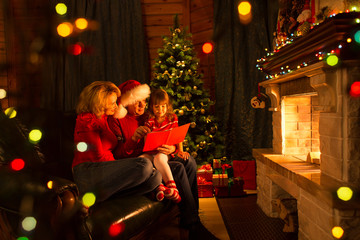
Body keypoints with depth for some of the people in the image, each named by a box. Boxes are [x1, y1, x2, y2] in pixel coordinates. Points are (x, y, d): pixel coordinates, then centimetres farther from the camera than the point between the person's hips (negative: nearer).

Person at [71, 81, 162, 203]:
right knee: (144, 165, -30)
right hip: (88, 173, -9)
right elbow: (98, 156, -10)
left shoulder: (105, 118, 24)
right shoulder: (86, 120, -4)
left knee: (156, 176, -16)